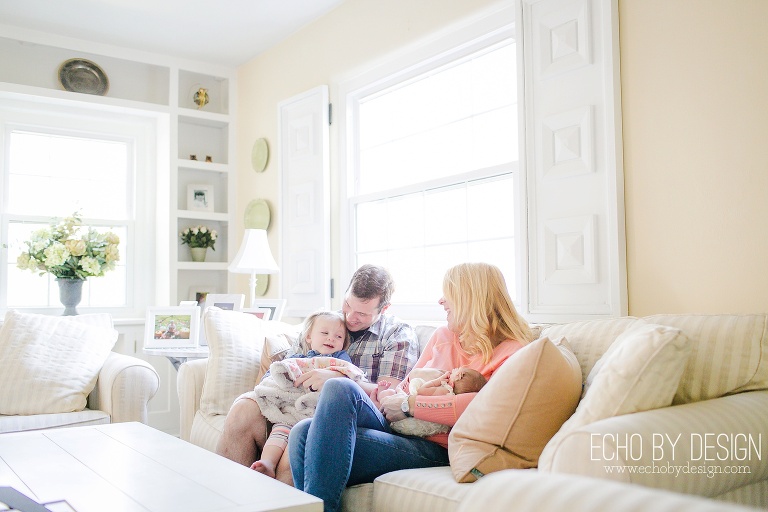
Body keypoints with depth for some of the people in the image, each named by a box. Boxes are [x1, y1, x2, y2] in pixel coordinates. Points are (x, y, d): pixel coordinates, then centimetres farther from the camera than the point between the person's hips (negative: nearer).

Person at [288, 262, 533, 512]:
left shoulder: (510, 352, 1)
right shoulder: (442, 336, 23)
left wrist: (408, 405, -14)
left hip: (436, 450, -6)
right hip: (396, 430, 7)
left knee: (340, 390, -27)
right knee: (304, 433, -22)